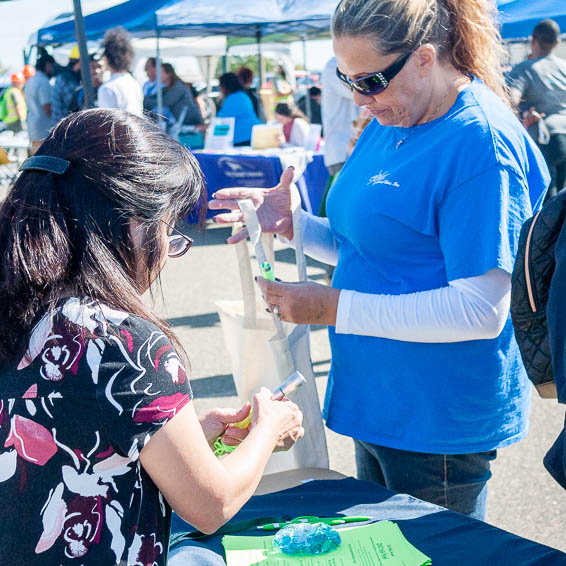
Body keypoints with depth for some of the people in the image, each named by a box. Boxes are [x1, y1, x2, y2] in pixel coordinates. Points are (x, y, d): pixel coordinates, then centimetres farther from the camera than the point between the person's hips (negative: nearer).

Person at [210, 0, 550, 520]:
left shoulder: (480, 141, -21)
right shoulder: (390, 123, 7)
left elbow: (481, 310, -26)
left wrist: (334, 307, -25)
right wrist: (293, 223, -1)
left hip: (439, 417, -9)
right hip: (377, 400, 9)